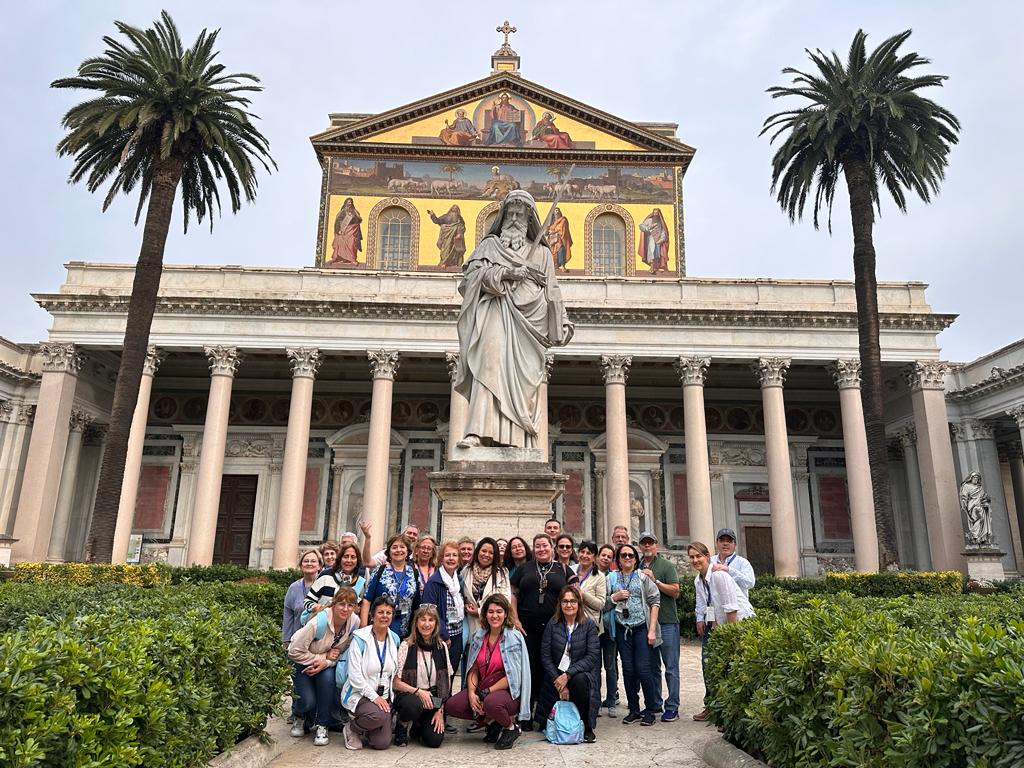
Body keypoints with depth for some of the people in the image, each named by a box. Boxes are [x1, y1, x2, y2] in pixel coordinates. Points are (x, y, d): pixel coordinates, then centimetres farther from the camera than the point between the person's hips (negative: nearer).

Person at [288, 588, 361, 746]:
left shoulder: (355, 622, -21)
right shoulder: (318, 622, -34)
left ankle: (322, 726, -9)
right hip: (302, 661, -3)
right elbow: (295, 652, -28)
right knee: (308, 701, -16)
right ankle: (301, 719, 23)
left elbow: (344, 651, -10)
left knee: (328, 678, -28)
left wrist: (326, 663, -26)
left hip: (329, 661, 3)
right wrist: (322, 657, -25)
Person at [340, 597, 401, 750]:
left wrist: (383, 698, 6)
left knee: (382, 743, -11)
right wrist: (373, 696, -20)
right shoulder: (359, 638, -11)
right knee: (378, 715, -35)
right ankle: (352, 727, -2)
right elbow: (354, 676, -15)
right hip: (359, 694, -5)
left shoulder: (395, 639, 6)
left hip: (383, 696, 5)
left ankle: (364, 730, 23)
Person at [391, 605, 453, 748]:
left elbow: (447, 681, 7)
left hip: (433, 698, 3)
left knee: (435, 740, -16)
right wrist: (418, 691, -21)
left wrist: (440, 710, -1)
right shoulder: (406, 646, -7)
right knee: (414, 704, -38)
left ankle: (419, 725, 20)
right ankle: (401, 727, -2)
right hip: (408, 695, -3)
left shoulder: (442, 647, 5)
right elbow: (395, 682, -9)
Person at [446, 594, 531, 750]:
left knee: (491, 703, -38)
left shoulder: (514, 638, -9)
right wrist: (471, 693, -11)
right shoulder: (478, 636, 7)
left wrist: (487, 692, -16)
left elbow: (513, 676, -13)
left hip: (509, 692, -6)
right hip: (482, 690, 6)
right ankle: (493, 722, 7)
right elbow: (474, 669, 6)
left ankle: (511, 726, -3)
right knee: (452, 706, -16)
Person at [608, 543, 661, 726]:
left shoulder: (643, 577, 3)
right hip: (622, 629, 2)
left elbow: (655, 601, -1)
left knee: (643, 669, -7)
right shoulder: (612, 578, 8)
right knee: (628, 670, 5)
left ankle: (649, 710, 8)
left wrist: (652, 630, -7)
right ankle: (634, 709, 18)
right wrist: (615, 597, -9)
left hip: (641, 627, -2)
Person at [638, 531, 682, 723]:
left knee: (671, 667, 0)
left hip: (666, 622, -5)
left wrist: (655, 580, -16)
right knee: (652, 666, 13)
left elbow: (675, 591, -10)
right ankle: (654, 704, 23)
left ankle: (672, 707, 5)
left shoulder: (666, 566, -2)